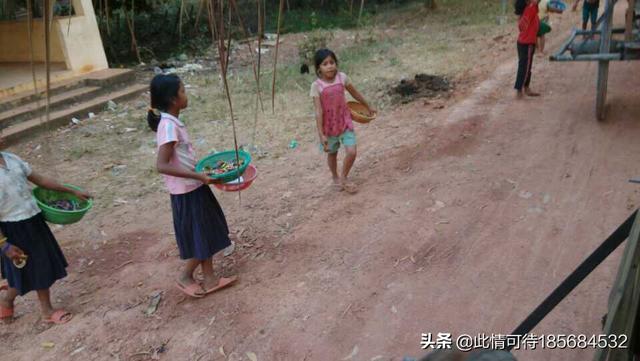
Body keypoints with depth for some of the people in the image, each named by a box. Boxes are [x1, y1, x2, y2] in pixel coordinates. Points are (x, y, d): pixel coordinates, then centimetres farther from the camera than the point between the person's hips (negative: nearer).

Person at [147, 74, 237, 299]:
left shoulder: (172, 121, 6)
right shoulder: (169, 126, -22)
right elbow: (162, 165, -28)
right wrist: (198, 176, -27)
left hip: (194, 187, 9)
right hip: (187, 192, -9)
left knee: (207, 235, 17)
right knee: (202, 239, 5)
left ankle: (209, 279, 28)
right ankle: (185, 277, 24)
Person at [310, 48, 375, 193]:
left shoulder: (342, 77, -8)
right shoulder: (316, 86, -17)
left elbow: (355, 93, 9)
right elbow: (318, 111, -18)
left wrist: (368, 106, 21)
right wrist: (321, 134, -21)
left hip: (345, 121, 2)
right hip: (329, 125, -2)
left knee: (352, 152, -9)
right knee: (332, 153, 17)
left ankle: (344, 178, 18)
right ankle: (335, 178, 43)